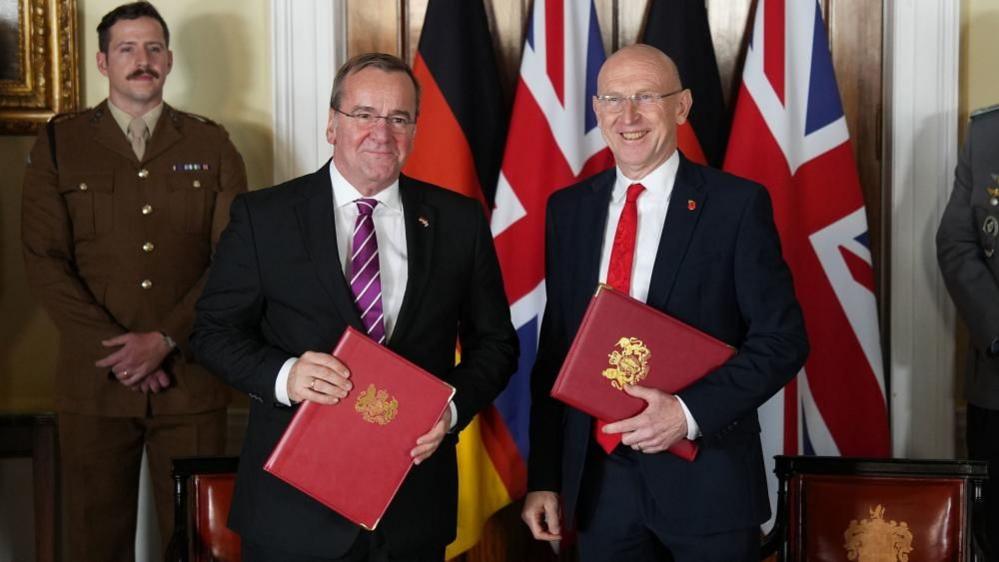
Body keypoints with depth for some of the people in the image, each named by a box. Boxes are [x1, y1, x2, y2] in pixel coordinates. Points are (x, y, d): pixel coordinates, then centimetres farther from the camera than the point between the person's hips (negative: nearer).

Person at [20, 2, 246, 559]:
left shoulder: (211, 144, 8)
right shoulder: (60, 143, 7)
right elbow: (43, 259, 0)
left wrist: (165, 340, -10)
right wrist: (115, 349, -9)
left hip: (192, 378, 0)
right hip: (94, 382, 0)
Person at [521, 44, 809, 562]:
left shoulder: (737, 204, -6)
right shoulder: (568, 209, 6)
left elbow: (783, 340, -7)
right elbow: (554, 348, 9)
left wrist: (690, 412, -18)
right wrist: (543, 476, 6)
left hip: (705, 479, -3)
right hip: (597, 478, 3)